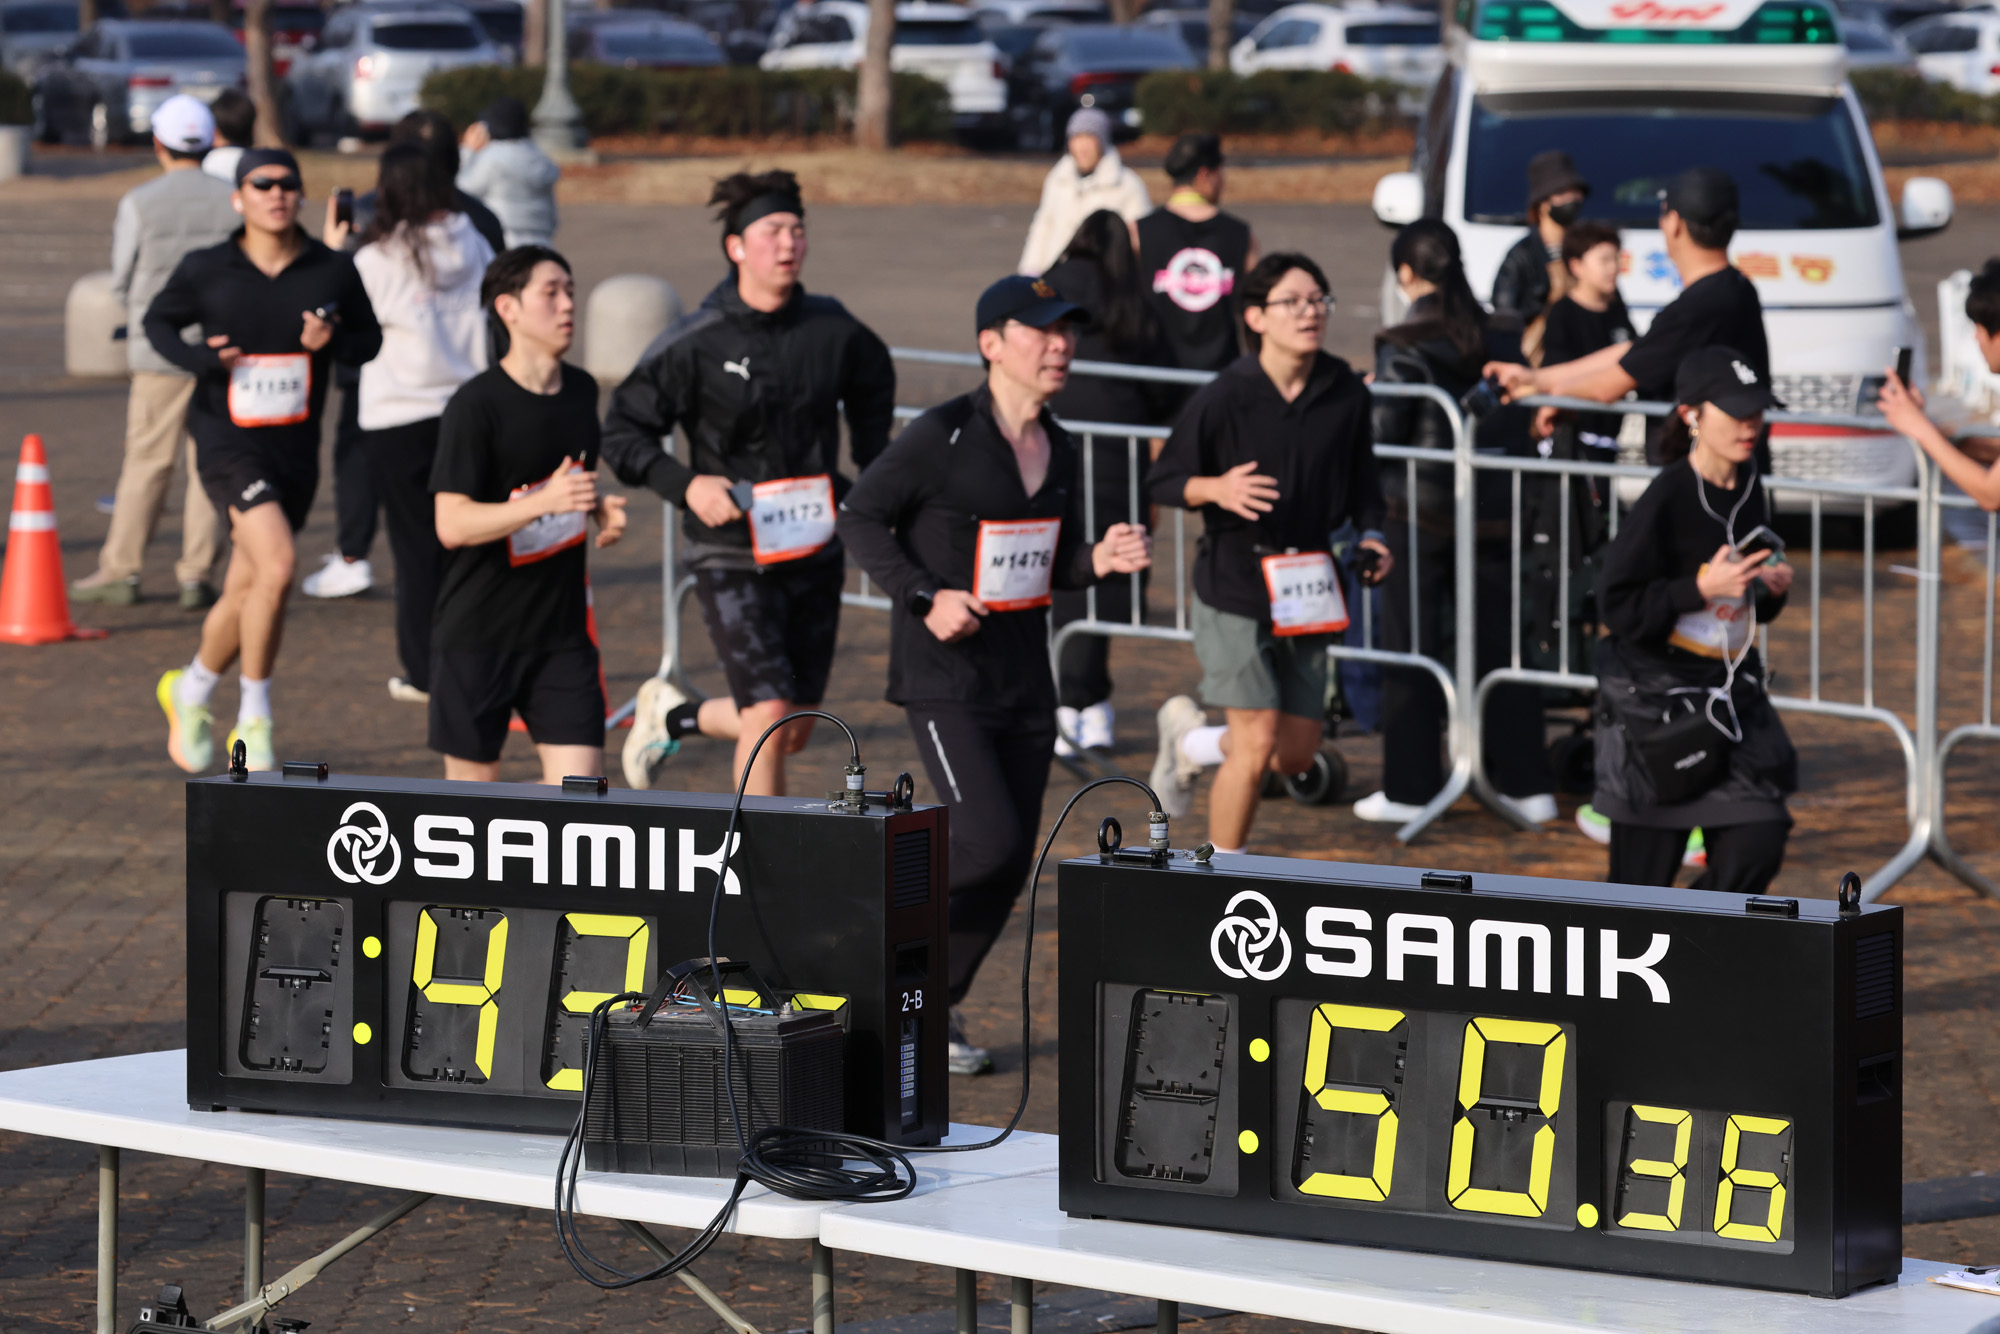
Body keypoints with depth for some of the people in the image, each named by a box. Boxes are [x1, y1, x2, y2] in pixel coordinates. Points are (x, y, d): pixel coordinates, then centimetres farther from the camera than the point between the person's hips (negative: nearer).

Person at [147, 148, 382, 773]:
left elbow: (370, 339, 11)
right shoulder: (205, 271, -4)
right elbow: (158, 321, 12)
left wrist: (334, 341, -12)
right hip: (228, 442, -4)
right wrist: (198, 358, -9)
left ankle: (192, 691, 40)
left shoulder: (333, 271, 0)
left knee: (246, 591, 13)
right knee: (276, 564, -23)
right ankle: (255, 718, -8)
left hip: (295, 451, 4)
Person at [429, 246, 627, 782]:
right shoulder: (476, 405, -14)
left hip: (562, 630, 5)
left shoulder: (582, 391, 7)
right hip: (476, 632, -5)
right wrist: (546, 501, -32)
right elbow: (452, 524, -20)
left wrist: (602, 509, 3)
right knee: (472, 784, 5)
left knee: (579, 785, -8)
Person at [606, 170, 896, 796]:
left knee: (795, 730, 11)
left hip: (816, 554, 5)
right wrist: (685, 484, -19)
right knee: (769, 715, -15)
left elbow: (873, 388, 23)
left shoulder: (833, 330, 0)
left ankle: (672, 714, 39)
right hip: (733, 558, -5)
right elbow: (624, 431, -4)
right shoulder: (696, 344, -11)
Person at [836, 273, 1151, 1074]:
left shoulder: (1058, 449, 9)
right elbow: (860, 517, -6)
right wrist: (924, 597, -17)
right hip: (945, 677, -7)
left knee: (1012, 863, 5)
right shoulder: (944, 436, -12)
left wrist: (1100, 560, -3)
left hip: (1024, 679, 7)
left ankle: (934, 1009, 20)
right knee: (990, 841, -18)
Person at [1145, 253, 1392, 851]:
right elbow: (1161, 482, -6)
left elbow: (1361, 477, 14)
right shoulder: (1223, 398, -13)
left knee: (1299, 752, 8)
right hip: (1234, 584, -5)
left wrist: (1371, 534, -4)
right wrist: (1216, 488, -26)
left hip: (1306, 593, 5)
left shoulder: (1346, 393, -2)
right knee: (1257, 743, -10)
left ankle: (1190, 740, 39)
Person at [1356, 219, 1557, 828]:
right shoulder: (1506, 337, 2)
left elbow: (1386, 431, -13)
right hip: (1494, 510, 4)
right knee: (1499, 644, 12)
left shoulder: (1404, 347, -12)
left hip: (1420, 512, -4)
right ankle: (1527, 784, 13)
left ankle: (1409, 788, 8)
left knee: (1412, 651, 5)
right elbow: (1528, 418, 5)